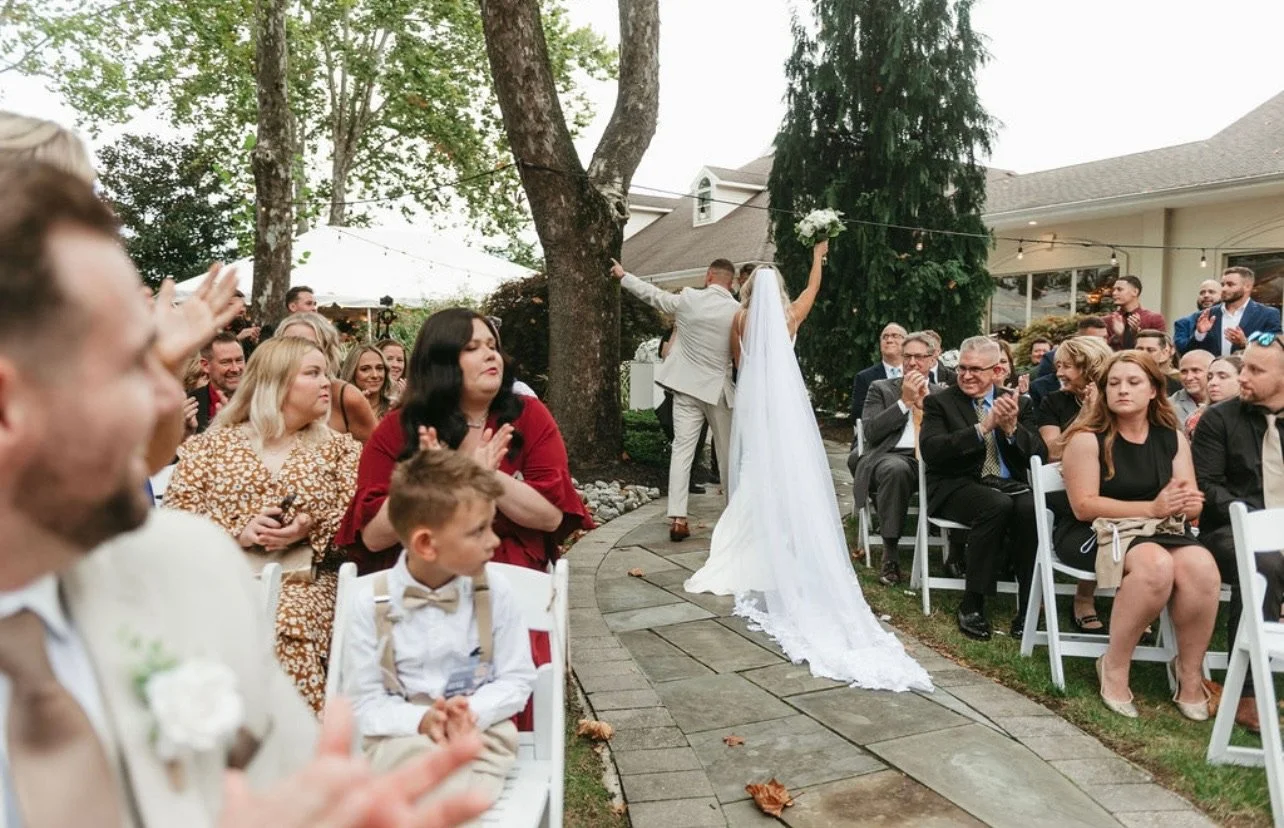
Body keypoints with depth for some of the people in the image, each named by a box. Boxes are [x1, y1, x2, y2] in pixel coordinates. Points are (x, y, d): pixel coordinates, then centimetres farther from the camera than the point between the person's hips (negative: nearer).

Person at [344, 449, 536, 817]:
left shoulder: (493, 590, -5)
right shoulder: (371, 602, -8)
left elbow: (518, 679, 0)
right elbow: (363, 702, -5)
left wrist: (472, 711, -19)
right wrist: (421, 720, -24)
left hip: (481, 731, 0)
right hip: (403, 733, 0)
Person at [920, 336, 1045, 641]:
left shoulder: (1019, 404, 15)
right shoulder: (939, 402, 6)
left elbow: (1038, 454, 5)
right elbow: (930, 450, -12)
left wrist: (1012, 427, -14)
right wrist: (983, 427, -20)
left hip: (1009, 484, 3)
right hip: (958, 487, -3)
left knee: (1032, 508, -31)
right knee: (997, 505, -35)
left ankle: (1029, 606, -20)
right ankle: (972, 605, -24)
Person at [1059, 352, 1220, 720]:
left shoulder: (1173, 438, 8)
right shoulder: (1088, 438, -8)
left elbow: (1191, 503, 6)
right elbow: (1084, 506, -14)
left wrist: (1186, 502, -20)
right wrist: (1151, 507, -20)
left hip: (1161, 531, 5)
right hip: (1097, 533, -4)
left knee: (1202, 568, -28)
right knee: (1155, 565, -35)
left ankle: (1190, 674, -7)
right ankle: (1114, 667, -15)